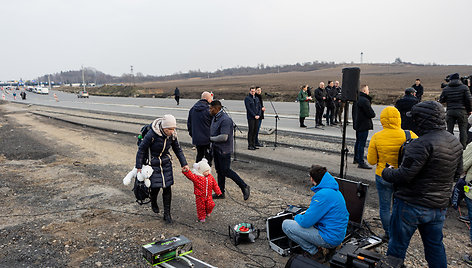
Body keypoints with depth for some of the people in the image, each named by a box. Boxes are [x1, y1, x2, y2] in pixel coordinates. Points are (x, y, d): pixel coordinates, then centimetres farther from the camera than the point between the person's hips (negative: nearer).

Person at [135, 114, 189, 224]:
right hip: (153, 164, -4)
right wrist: (139, 166, -13)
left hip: (166, 163, 4)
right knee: (155, 186, -2)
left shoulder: (172, 135, -10)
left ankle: (167, 214, 12)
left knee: (167, 188, 1)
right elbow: (141, 149, -15)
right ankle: (153, 203, 34)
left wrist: (184, 163, 1)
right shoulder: (152, 134, -25)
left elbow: (178, 149, 6)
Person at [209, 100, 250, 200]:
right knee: (219, 171, 14)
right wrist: (212, 145, 6)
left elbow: (224, 137, -27)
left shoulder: (225, 120, -22)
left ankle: (244, 187, 11)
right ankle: (220, 193, 25)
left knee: (226, 171, -3)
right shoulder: (214, 118, 9)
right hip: (216, 149, 9)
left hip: (224, 150, -9)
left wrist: (211, 138, -15)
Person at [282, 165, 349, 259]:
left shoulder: (322, 195, -25)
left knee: (286, 225, -10)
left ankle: (314, 252, -1)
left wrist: (297, 217, 0)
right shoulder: (335, 190, 6)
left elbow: (305, 222, -22)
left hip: (330, 239, -9)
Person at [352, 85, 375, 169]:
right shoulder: (364, 100, -21)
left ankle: (356, 159, 33)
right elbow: (371, 114, -21)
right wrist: (373, 114, 2)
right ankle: (361, 163, -4)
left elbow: (353, 112, 19)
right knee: (362, 144, -7)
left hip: (357, 124, 10)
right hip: (364, 125, -10)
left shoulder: (357, 99, 10)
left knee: (358, 142, 20)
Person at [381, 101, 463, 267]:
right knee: (435, 246, 23)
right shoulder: (456, 143, 5)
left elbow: (404, 175, -26)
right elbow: (457, 173, 17)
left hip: (412, 205, -8)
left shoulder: (423, 144, -24)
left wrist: (385, 172, -9)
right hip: (440, 206, 8)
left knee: (397, 245, 8)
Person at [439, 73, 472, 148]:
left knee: (450, 129, 8)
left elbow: (441, 100, 6)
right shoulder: (464, 87, -2)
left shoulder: (446, 89, 2)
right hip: (462, 111, -1)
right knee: (463, 129, 7)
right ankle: (463, 146, 10)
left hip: (450, 111, 1)